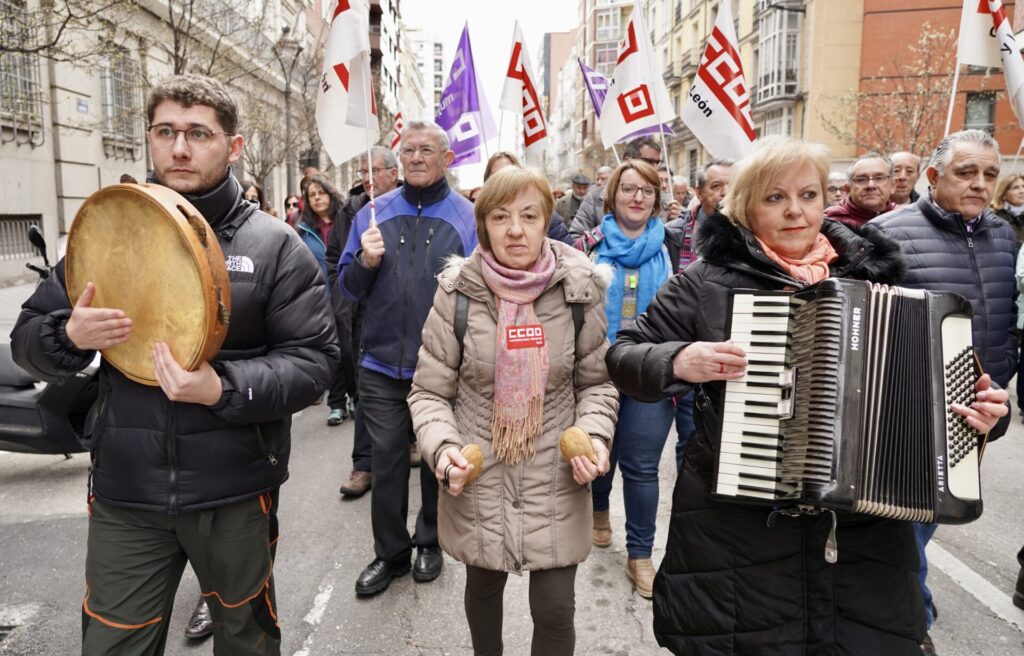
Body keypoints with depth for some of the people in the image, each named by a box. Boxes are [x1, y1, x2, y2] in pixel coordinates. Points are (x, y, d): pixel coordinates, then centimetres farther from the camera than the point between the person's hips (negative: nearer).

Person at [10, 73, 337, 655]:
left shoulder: (276, 246, -5)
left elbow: (314, 361, -10)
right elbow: (29, 339, 9)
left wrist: (224, 391, -26)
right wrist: (70, 336, -14)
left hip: (236, 495, -2)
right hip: (125, 496, 2)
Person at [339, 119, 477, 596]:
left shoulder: (466, 217, -3)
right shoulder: (374, 212, 5)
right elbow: (348, 287, 8)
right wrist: (365, 261, -12)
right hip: (382, 364, 2)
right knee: (386, 462, 9)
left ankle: (430, 543, 36)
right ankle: (390, 552, 28)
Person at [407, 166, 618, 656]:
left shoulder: (578, 291, -8)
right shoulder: (458, 293, -11)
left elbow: (596, 382, 4)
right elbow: (429, 391, -3)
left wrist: (594, 435, -13)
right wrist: (442, 447, -20)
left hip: (555, 483, 0)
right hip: (478, 482, 1)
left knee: (556, 609, 3)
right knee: (483, 585, 23)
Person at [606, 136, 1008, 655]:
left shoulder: (869, 275, 7)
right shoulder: (708, 280, -4)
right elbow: (623, 356, -1)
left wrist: (973, 407, 0)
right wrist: (678, 362, -19)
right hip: (737, 525, -3)